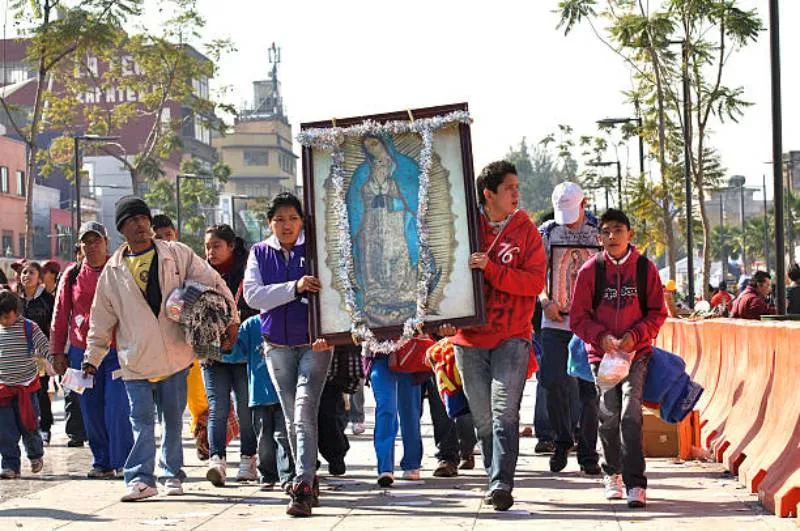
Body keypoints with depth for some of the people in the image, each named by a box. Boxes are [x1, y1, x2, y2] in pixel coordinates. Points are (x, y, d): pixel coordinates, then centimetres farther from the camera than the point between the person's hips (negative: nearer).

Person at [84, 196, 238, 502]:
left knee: (173, 418, 10)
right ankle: (141, 477, -3)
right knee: (141, 419, -4)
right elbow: (102, 318, 11)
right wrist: (92, 357, 9)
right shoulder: (113, 270, 6)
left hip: (175, 356, 0)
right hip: (135, 359, 0)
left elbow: (214, 284, 3)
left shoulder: (177, 254, 1)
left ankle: (173, 474, 21)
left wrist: (231, 319, -3)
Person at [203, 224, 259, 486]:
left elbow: (257, 309, -2)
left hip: (244, 352, -3)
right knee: (217, 408, -7)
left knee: (246, 408, 4)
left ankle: (248, 460, 14)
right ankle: (216, 460, -16)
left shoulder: (246, 272, 0)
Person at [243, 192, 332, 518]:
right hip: (277, 346, 4)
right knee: (292, 417, 9)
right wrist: (295, 287, -19)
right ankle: (309, 481, 20)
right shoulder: (259, 253, 8)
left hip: (314, 344, -3)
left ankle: (303, 487, -19)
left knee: (304, 413, -15)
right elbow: (252, 295, -6)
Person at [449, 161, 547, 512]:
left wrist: (491, 269, -19)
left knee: (504, 413, -12)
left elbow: (535, 281, -8)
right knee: (482, 417, 9)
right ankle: (496, 479, 21)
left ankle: (501, 484, -14)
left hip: (512, 336, -2)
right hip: (469, 337, 2)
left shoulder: (526, 230, 2)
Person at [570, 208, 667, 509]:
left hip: (636, 352, -1)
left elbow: (657, 313, 5)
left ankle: (635, 484, -16)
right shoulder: (590, 271, 0)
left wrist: (635, 335, -10)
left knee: (631, 412, -15)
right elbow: (579, 318, 2)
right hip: (601, 353, 1)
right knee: (609, 415, 1)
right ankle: (612, 474, 24)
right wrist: (602, 337, -14)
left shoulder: (645, 269, 1)